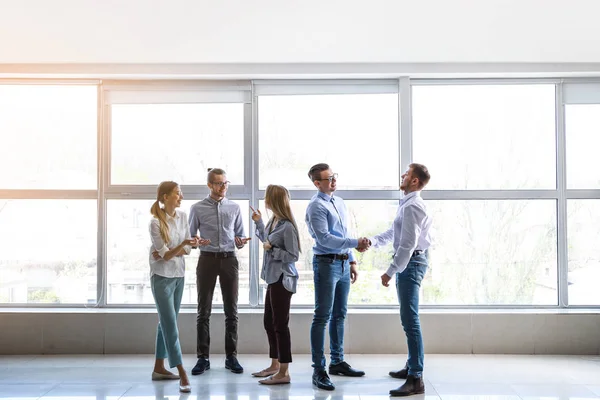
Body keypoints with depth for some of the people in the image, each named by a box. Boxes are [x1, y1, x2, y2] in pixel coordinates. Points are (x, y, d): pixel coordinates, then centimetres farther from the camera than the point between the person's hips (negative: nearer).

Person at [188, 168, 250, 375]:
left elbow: (239, 234, 11)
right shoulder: (198, 208, 1)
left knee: (231, 310, 6)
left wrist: (240, 241, -11)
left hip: (229, 259, 2)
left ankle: (231, 356, 15)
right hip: (207, 259, -1)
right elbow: (191, 236, 5)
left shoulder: (234, 208, 7)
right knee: (204, 310, 3)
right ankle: (203, 358, 12)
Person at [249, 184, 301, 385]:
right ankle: (275, 365, 30)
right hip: (273, 278, 10)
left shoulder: (287, 226, -19)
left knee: (280, 325, -3)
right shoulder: (273, 221, 7)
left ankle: (284, 373, 7)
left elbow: (293, 256, -18)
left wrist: (271, 249, -16)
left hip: (282, 280, -10)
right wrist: (259, 223, 20)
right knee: (269, 323, 17)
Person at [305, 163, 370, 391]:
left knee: (339, 315, 15)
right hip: (326, 263, -8)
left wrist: (352, 261, 15)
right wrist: (355, 243, -24)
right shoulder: (316, 206, -12)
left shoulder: (340, 202, 14)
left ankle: (337, 362, 26)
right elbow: (324, 238, -20)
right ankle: (318, 370, -1)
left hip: (343, 264, 8)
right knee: (322, 317, -5)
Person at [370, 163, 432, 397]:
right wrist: (372, 242, 11)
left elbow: (408, 244, -23)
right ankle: (412, 367, 31)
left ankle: (416, 380, -11)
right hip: (409, 261, 11)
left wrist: (390, 271, -22)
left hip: (411, 261, -11)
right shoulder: (408, 204, 16)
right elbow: (393, 232, 24)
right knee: (408, 318, 19)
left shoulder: (412, 206, -18)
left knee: (410, 320, -12)